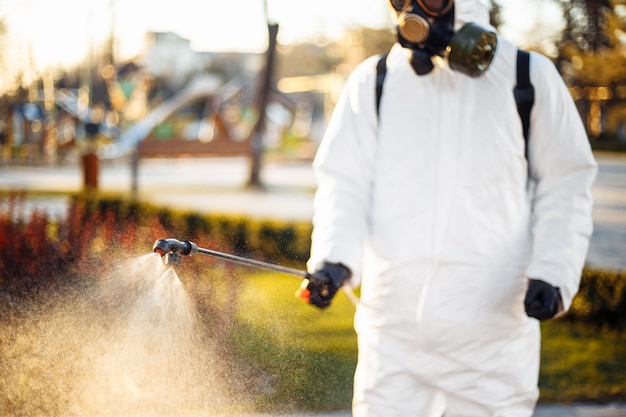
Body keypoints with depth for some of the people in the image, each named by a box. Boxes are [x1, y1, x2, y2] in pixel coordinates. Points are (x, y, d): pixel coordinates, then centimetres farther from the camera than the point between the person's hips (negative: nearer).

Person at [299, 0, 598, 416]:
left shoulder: (530, 77, 0)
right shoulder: (373, 80, 4)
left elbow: (565, 187, 5)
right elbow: (345, 182, 2)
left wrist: (553, 272, -8)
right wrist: (334, 259, -16)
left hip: (494, 319, -1)